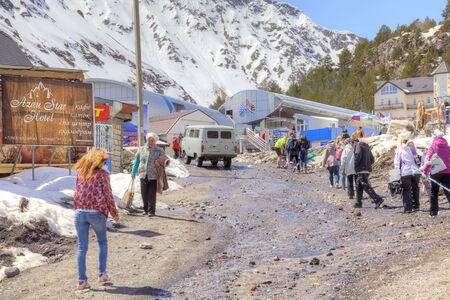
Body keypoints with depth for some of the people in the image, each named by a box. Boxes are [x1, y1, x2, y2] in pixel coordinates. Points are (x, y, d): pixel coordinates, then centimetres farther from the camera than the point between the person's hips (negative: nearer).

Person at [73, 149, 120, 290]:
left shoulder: (79, 172, 10)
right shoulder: (102, 174, -4)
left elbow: (78, 192, 18)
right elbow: (108, 195, -2)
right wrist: (114, 212, 8)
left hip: (80, 211, 3)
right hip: (97, 212, -3)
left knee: (82, 247, 6)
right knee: (102, 242, 18)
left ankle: (81, 280, 5)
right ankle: (102, 274, 15)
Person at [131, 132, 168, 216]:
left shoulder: (159, 151, 2)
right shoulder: (141, 150, 10)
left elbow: (164, 162, 7)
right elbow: (136, 161, 17)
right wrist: (133, 173, 16)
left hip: (154, 176, -3)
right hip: (143, 175, 3)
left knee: (152, 194, -4)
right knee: (144, 194, 6)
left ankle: (151, 211, 4)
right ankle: (146, 209, 22)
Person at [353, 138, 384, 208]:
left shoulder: (359, 146, -4)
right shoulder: (366, 147, 23)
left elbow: (358, 155, -23)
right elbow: (372, 160, 25)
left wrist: (355, 165, -11)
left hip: (361, 170, -10)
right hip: (367, 170, 10)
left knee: (366, 187, -13)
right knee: (359, 187, 15)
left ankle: (378, 199, -21)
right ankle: (358, 203, 17)